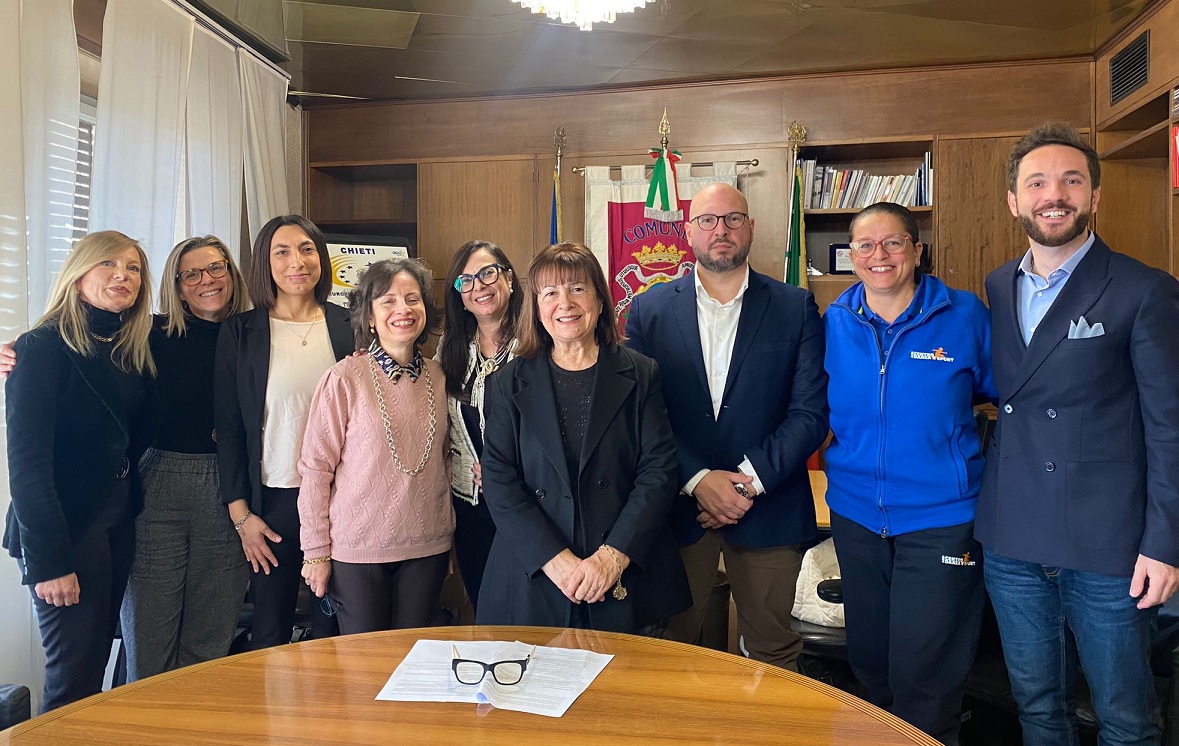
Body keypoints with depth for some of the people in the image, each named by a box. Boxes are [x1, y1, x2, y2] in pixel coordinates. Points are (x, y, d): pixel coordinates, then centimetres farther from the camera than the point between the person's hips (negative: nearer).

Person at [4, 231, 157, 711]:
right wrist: (47, 560, -18)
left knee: (95, 662, 14)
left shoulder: (134, 348, 9)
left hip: (118, 523, 7)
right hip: (65, 530, -6)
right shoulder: (43, 347, -12)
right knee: (74, 680, -1)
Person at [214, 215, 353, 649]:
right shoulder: (240, 332, 1)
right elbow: (228, 427, 1)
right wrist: (240, 512, -3)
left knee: (332, 627, 11)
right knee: (270, 632, 9)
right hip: (273, 498, -1)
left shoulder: (348, 326, 3)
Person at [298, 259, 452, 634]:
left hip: (428, 548, 4)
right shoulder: (345, 378, -10)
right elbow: (315, 467, -7)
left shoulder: (438, 376, 3)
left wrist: (448, 533, 11)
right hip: (358, 549, -4)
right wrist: (316, 551, -6)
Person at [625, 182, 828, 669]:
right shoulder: (650, 309, 3)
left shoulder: (796, 309, 2)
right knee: (672, 645, 14)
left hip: (767, 508, 0)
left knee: (772, 654, 13)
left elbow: (811, 412, -3)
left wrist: (751, 480, -13)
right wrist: (698, 480, -13)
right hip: (677, 505, 1)